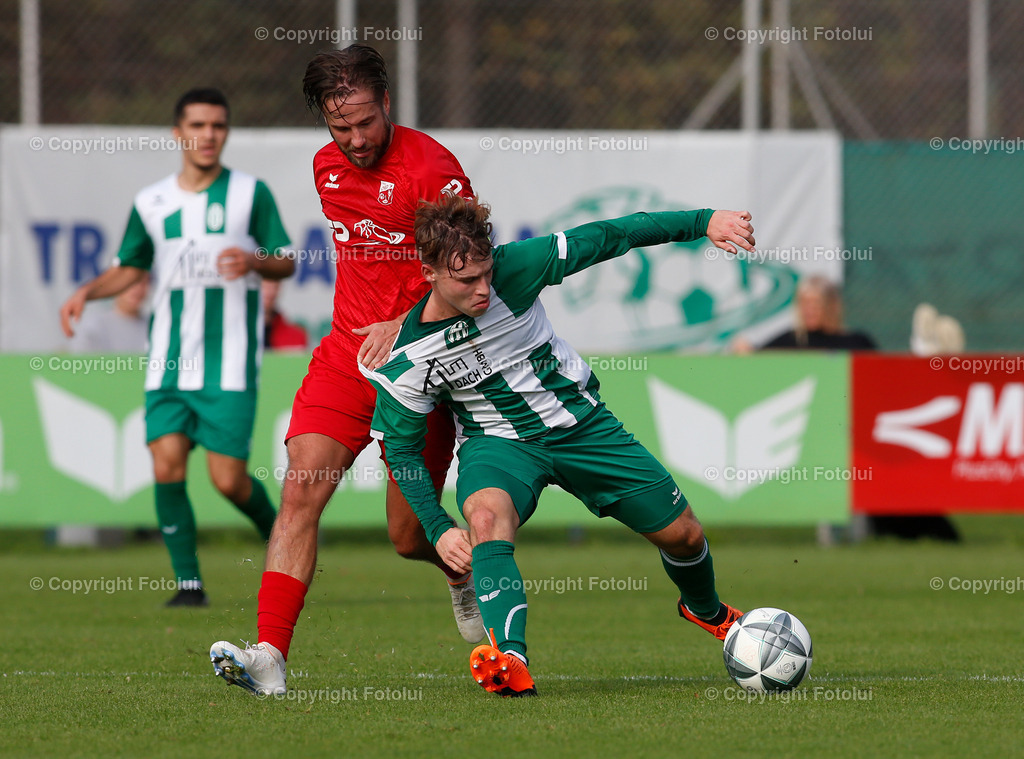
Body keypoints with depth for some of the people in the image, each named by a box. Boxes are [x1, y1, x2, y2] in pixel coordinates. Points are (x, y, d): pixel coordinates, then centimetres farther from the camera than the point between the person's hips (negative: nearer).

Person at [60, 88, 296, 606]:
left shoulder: (251, 193, 1)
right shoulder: (151, 203, 9)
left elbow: (287, 262, 4)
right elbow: (130, 268, 19)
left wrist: (255, 261, -18)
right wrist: (87, 292, 1)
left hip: (230, 368, -3)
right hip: (169, 365, 3)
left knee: (228, 480, -6)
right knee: (167, 469, -10)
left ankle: (277, 531, 25)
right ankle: (189, 582, 1)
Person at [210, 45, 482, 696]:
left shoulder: (430, 166, -14)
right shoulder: (327, 166, 8)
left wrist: (404, 325, -22)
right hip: (347, 351, 5)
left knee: (409, 537, -1)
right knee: (301, 491, -13)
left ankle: (463, 573, 36)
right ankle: (271, 655, -19)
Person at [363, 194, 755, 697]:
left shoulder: (514, 269, -23)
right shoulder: (407, 359, -21)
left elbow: (607, 239, -16)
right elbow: (401, 446, -6)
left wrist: (705, 222, -18)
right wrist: (437, 528, -15)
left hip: (581, 424, 2)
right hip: (497, 442, -2)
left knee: (683, 536, 7)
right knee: (486, 515, -38)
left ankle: (707, 611, 43)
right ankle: (510, 661, -50)